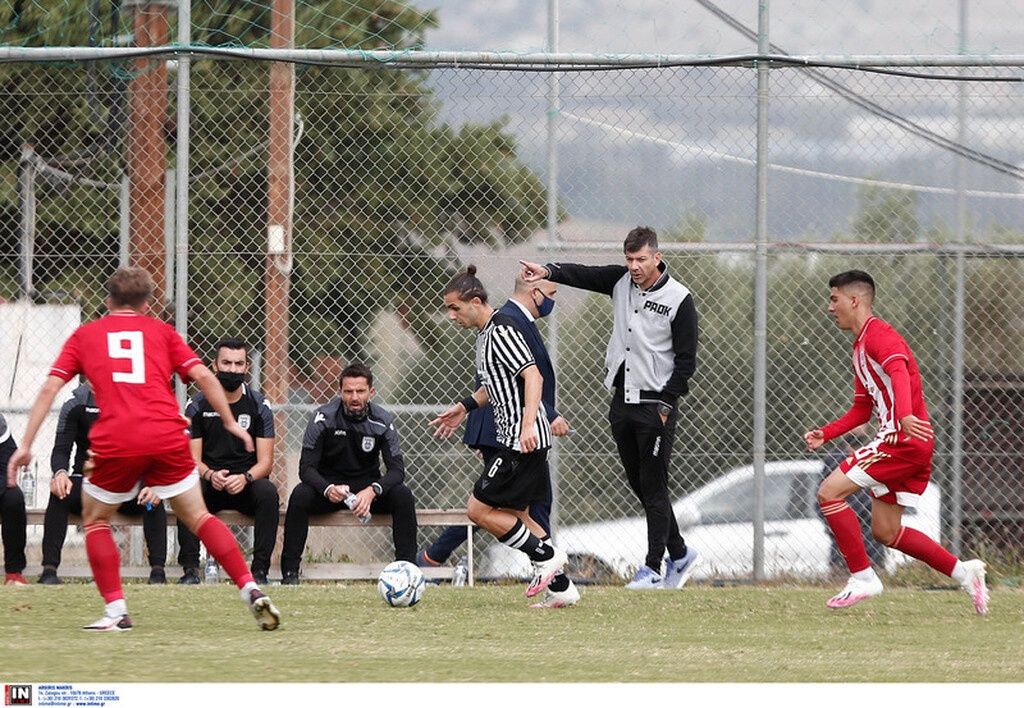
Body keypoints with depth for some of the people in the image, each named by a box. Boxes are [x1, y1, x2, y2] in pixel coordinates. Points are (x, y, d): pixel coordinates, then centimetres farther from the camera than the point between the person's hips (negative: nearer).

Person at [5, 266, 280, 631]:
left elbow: (50, 387, 10)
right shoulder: (161, 331, 20)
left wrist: (26, 444, 10)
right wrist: (231, 423, 17)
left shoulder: (85, 334, 19)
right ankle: (251, 590, 1)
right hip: (168, 438, 1)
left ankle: (116, 611, 8)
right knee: (198, 517, 14)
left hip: (116, 443, -1)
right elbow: (203, 375, 9)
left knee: (95, 520, 19)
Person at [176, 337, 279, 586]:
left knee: (268, 492, -32)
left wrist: (245, 478, -26)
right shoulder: (198, 405, 1)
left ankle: (259, 571, -28)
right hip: (210, 483, 0)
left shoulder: (258, 405, 1)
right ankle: (190, 570, -29)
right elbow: (193, 459, -3)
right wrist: (210, 475, -26)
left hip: (247, 484, 0)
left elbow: (265, 461, -4)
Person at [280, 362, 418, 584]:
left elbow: (396, 469, -12)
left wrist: (372, 491, -34)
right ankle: (289, 572, -29)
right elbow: (306, 467, -16)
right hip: (328, 485, -1)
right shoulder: (323, 418, -13)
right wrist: (327, 490, -38)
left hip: (367, 488, 1)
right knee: (300, 495, -32)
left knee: (402, 495, -27)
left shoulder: (382, 420, -8)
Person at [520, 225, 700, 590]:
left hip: (656, 406, -6)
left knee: (654, 488, -5)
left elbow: (686, 360, -8)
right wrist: (549, 271, -26)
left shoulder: (679, 300, -9)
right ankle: (679, 554, 24)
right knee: (639, 485, 11)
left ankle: (653, 569, -2)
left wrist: (665, 404, -14)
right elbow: (583, 275, -6)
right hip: (622, 402, 6)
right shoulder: (620, 282, 6)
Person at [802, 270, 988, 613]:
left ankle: (862, 577, -10)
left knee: (829, 492, -12)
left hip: (903, 439, -10)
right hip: (906, 444, 10)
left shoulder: (879, 335, -9)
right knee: (885, 531, 11)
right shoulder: (860, 347, 23)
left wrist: (905, 415, -48)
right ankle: (964, 572, 10)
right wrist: (825, 434, 19)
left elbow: (899, 372, -30)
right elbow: (863, 409, 31)